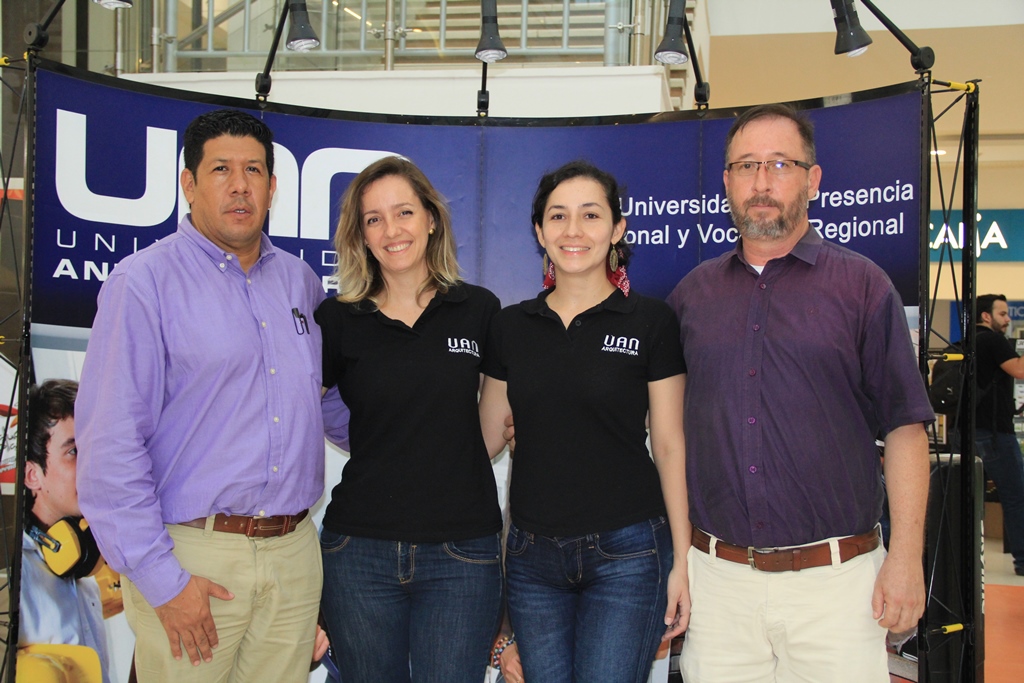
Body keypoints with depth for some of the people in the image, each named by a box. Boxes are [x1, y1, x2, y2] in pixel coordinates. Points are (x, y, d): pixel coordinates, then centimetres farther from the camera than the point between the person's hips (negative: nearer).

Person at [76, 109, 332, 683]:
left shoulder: (300, 280, 12)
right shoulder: (144, 281, -6)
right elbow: (111, 446, -11)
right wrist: (162, 580, -14)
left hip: (294, 550, 5)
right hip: (194, 557, -5)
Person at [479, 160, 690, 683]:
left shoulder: (649, 321, -3)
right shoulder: (510, 327, 6)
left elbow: (670, 446, -2)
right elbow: (487, 437, 14)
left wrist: (682, 561, -5)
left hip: (626, 555, -3)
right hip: (532, 556, 4)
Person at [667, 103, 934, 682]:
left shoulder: (862, 285, 0)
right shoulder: (693, 293, 9)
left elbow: (904, 424, -2)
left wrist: (907, 558, -8)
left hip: (835, 575, -2)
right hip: (716, 576, 3)